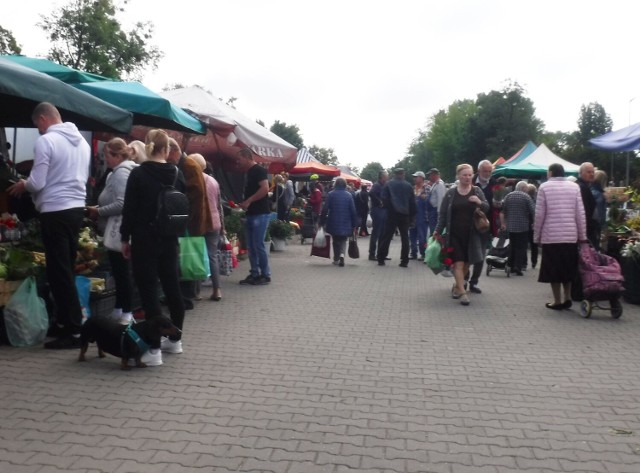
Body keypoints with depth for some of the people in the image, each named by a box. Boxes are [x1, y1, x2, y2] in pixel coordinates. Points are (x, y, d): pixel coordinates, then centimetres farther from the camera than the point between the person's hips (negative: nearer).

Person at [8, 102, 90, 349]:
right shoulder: (82, 140, 11)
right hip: (77, 208, 8)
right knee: (67, 269, 14)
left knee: (59, 272, -2)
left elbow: (37, 183, -14)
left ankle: (74, 331, 0)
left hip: (55, 211, -7)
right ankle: (64, 322, 23)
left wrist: (22, 184, 9)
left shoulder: (46, 141, -11)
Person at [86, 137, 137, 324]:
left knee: (122, 272, -4)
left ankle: (126, 313, 4)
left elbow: (121, 205, -26)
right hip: (116, 232, 10)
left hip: (119, 232, -10)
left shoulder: (122, 173, -16)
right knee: (118, 271, 15)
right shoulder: (117, 172, 16)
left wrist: (98, 212, -15)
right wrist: (98, 209, 7)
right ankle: (119, 309, 24)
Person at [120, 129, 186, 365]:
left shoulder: (138, 173, -7)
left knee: (149, 292, -4)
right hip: (169, 239, 5)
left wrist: (125, 238, -1)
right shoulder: (177, 174, 6)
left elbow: (129, 208, -8)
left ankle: (154, 349, -5)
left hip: (145, 239, -5)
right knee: (172, 288, 14)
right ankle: (175, 339, 27)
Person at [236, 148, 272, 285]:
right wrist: (244, 203, 9)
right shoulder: (249, 172, 18)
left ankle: (265, 275, 2)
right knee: (251, 246, 10)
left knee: (259, 245, -7)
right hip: (251, 214, 10)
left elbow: (265, 188, -23)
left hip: (260, 214, -10)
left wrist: (249, 201, -18)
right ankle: (254, 274, 17)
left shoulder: (259, 170, -10)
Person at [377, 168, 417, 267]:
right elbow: (412, 202, 3)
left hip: (392, 214, -1)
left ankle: (381, 259, 3)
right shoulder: (408, 186, 3)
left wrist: (388, 208, 9)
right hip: (405, 215, 1)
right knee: (405, 238, 8)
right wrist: (412, 215, 9)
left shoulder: (388, 184, -1)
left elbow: (383, 198, -7)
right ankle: (404, 261, 5)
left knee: (386, 237, 4)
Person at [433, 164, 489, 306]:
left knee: (466, 262, 8)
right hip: (454, 234, -2)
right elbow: (443, 213, 4)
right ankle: (463, 292, -6)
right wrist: (438, 230, 1)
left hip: (471, 234, 2)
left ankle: (457, 286, 28)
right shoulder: (451, 193, 1)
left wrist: (480, 202, -15)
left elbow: (487, 208, 6)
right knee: (458, 263, -7)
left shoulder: (477, 191, 4)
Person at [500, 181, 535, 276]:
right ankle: (518, 267, -8)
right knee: (521, 247, 0)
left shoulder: (508, 196, 7)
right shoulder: (526, 197, -6)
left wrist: (503, 223, 9)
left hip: (510, 226, 4)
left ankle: (511, 266, 18)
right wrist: (533, 222, 4)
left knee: (512, 246, 15)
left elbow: (502, 211, 5)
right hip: (523, 227, -4)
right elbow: (532, 211, -10)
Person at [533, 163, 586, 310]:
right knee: (567, 267, 17)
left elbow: (539, 214, -6)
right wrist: (582, 235, 9)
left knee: (553, 268, 5)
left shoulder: (544, 187, -4)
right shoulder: (574, 186, 5)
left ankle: (557, 301, 9)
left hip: (550, 235, -3)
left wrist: (536, 236, 2)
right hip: (570, 235, 3)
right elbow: (580, 213, 2)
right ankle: (567, 298, 16)